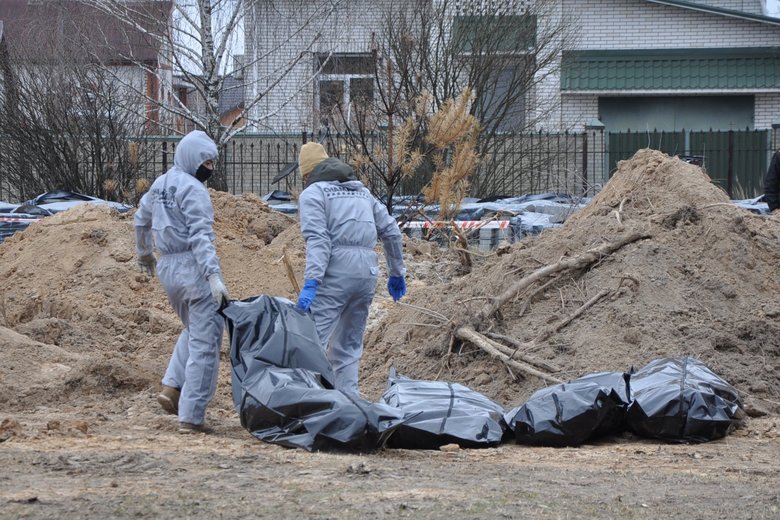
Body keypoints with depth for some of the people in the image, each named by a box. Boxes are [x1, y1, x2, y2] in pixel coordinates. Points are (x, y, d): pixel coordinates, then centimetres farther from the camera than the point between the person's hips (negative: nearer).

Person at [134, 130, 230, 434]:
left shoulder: (160, 184, 13)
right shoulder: (192, 189, -13)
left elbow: (141, 220, 27)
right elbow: (200, 236, -22)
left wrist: (144, 254, 43)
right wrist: (215, 276, -28)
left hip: (167, 268, 9)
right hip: (193, 268, -9)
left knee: (193, 331, 25)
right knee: (204, 342, -5)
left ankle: (172, 388, 10)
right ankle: (191, 417, -7)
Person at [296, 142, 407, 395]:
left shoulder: (312, 193, 4)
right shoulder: (362, 192, 24)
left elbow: (318, 240, -11)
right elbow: (391, 232, 21)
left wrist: (310, 283, -19)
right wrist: (396, 273, 30)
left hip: (335, 273, -6)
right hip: (367, 273, 6)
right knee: (348, 346, 13)